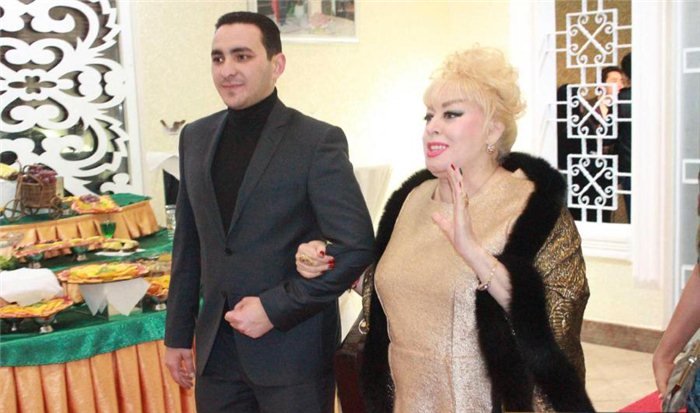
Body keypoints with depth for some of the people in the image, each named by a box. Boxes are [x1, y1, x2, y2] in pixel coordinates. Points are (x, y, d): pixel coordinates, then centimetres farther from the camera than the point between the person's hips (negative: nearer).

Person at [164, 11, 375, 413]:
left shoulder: (319, 140, -10)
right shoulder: (195, 137, 7)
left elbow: (357, 245, -13)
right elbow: (189, 245, 13)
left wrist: (275, 308, -15)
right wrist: (178, 334, 13)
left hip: (293, 349, -4)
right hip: (216, 349, 5)